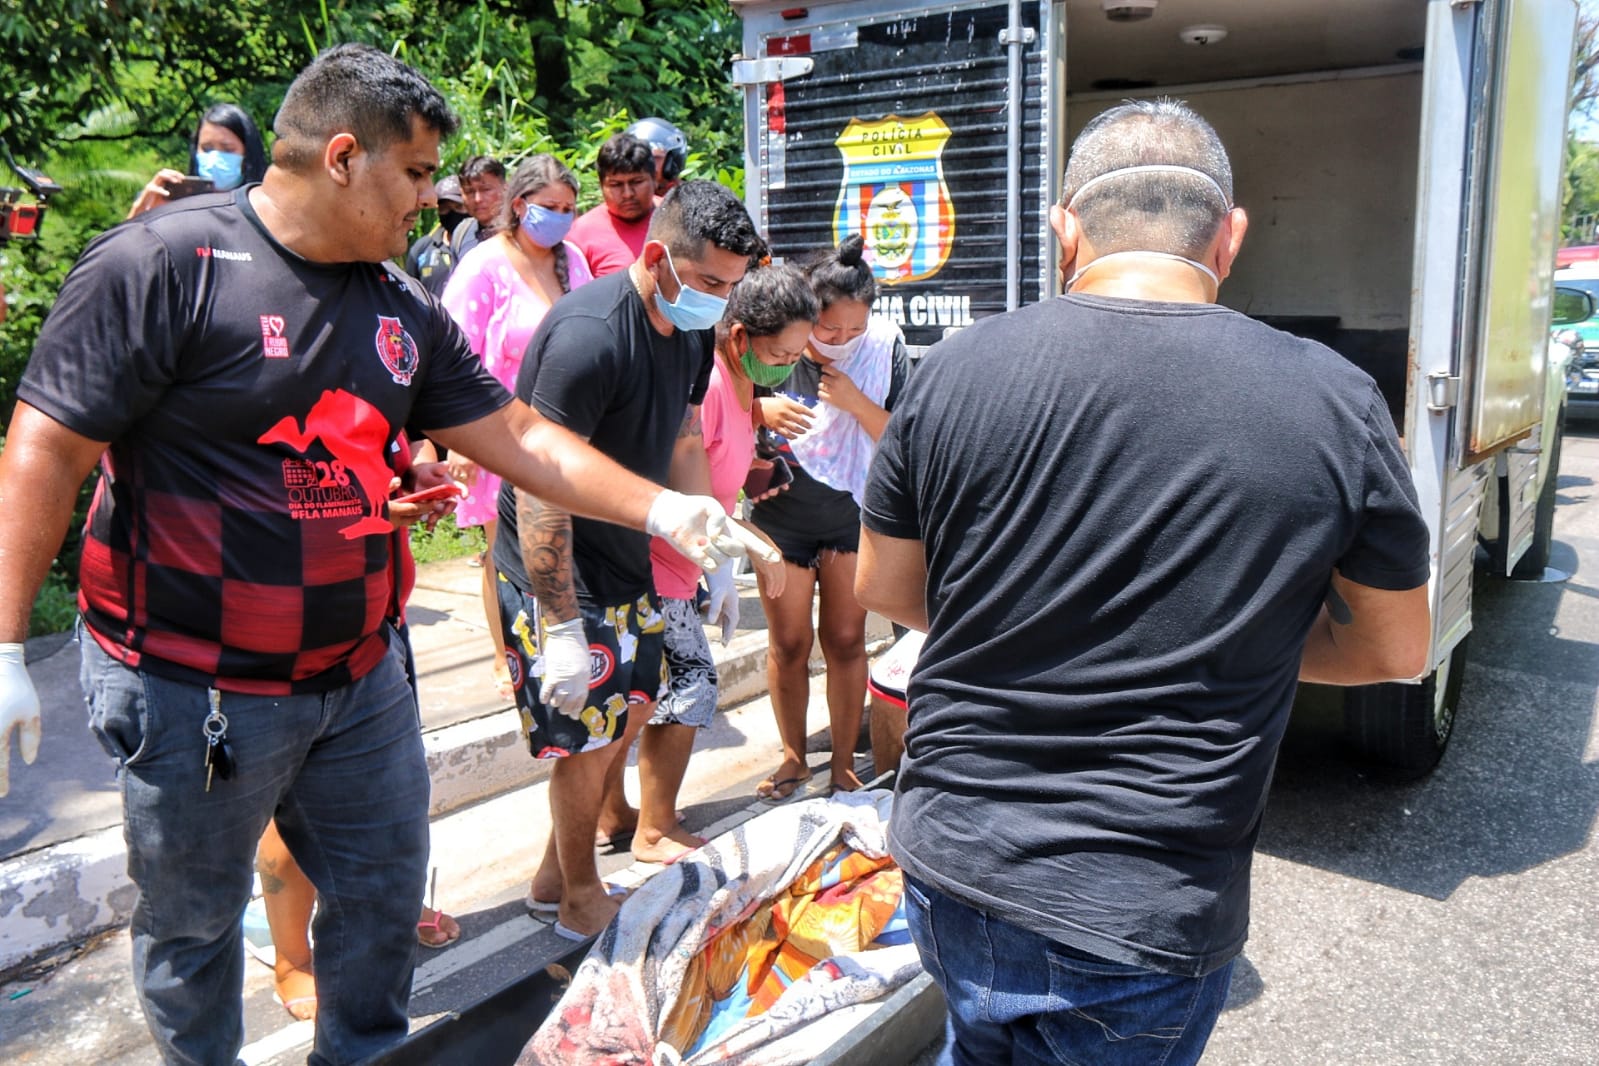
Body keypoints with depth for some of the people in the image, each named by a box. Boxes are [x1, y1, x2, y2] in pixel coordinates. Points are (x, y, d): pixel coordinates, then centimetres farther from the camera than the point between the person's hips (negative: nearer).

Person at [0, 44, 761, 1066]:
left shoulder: (404, 308, 4)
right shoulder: (164, 263, -16)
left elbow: (519, 436, 6)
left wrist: (662, 511, -1)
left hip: (361, 675, 6)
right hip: (193, 691, -6)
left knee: (386, 893, 19)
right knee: (192, 921, 16)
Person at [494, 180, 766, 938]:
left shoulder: (690, 328, 2)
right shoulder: (589, 335, -27)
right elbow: (538, 484, -29)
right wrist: (561, 628, -29)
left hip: (625, 560, 10)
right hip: (556, 569, -9)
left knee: (633, 706, 17)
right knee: (587, 734, 1)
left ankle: (553, 875, 35)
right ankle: (581, 901, 25)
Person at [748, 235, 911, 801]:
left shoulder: (885, 344, -12)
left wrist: (854, 401, -26)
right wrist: (760, 410, -23)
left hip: (854, 515, 0)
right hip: (782, 515, 0)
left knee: (845, 640, 4)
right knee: (788, 643, 7)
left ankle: (844, 763, 22)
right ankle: (794, 758, 28)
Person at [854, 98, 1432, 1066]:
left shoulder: (957, 371, -9)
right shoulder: (1336, 403, -12)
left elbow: (884, 589, 3)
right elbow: (1398, 646, 2)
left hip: (949, 866, 3)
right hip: (1146, 921, -2)